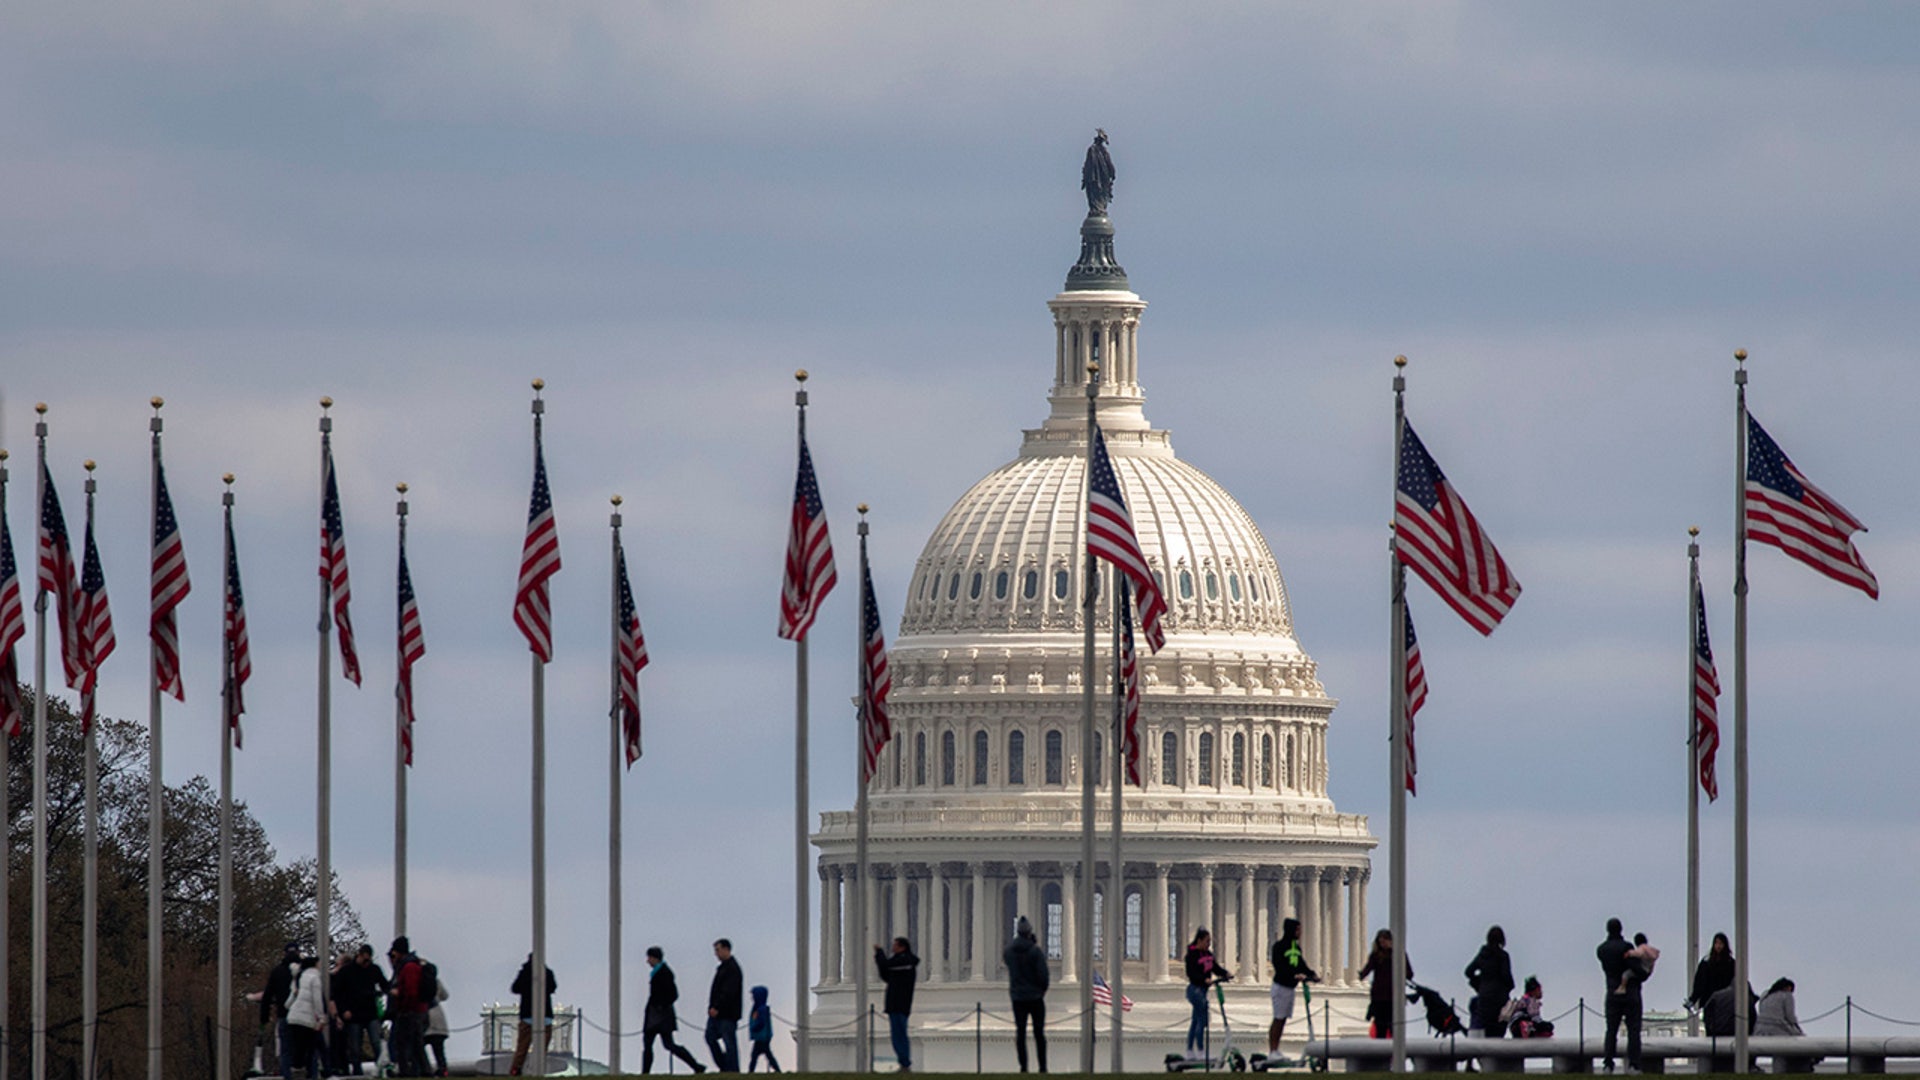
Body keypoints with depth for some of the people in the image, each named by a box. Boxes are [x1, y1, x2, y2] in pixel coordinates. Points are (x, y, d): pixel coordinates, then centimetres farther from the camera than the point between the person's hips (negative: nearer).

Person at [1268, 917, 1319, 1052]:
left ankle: (1276, 1050, 13)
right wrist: (1295, 975, -31)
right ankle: (1272, 1050, -4)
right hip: (1281, 986, -8)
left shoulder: (1296, 947, 12)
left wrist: (1312, 974, -5)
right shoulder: (1279, 946, -11)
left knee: (1283, 1019, 9)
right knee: (1278, 1019, -7)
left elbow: (1302, 965, 13)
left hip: (1290, 987, 8)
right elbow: (1279, 967, -20)